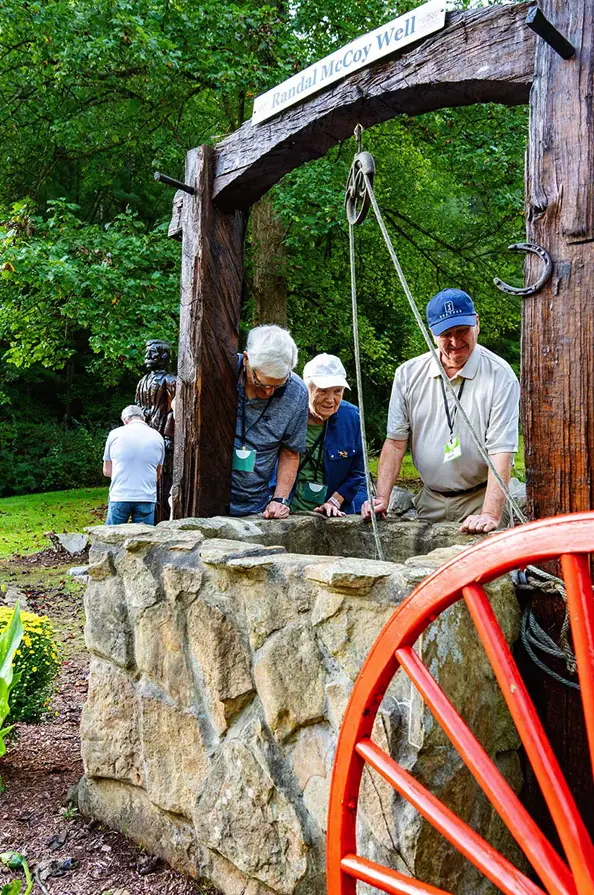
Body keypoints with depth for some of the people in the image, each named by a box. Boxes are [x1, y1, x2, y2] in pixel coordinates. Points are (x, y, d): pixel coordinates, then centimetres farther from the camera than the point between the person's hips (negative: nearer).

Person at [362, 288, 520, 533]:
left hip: (480, 498, -3)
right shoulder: (408, 374, 0)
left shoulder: (500, 376, -11)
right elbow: (395, 442, 3)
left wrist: (490, 515, -27)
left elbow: (501, 451, -17)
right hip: (430, 501, 3)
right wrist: (382, 498, -7)